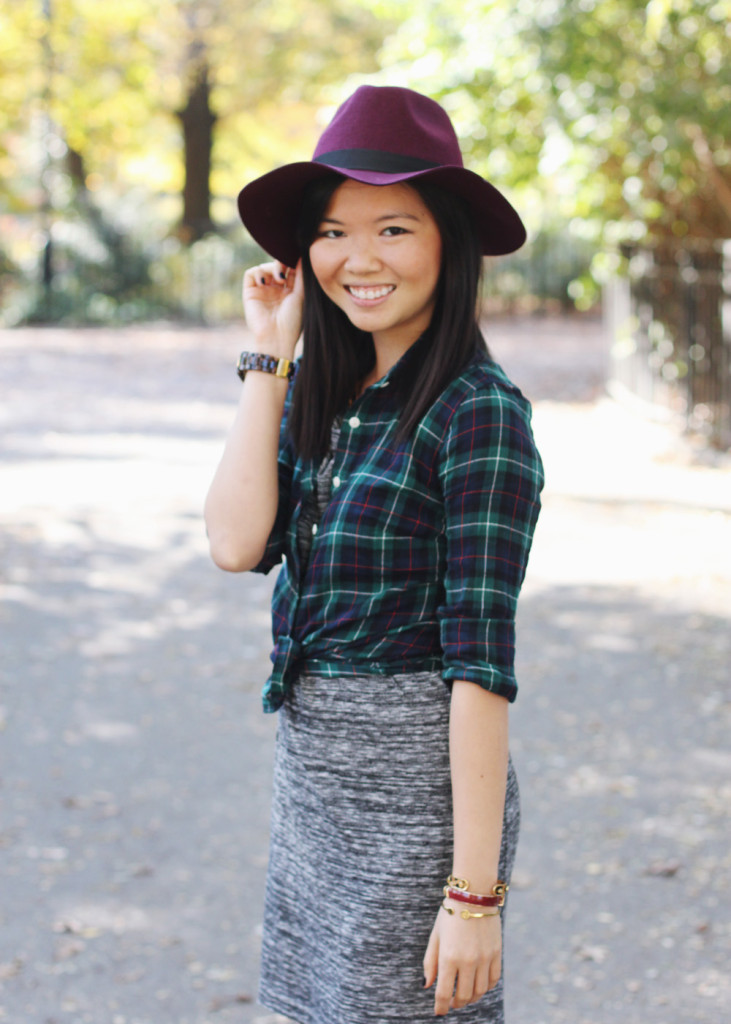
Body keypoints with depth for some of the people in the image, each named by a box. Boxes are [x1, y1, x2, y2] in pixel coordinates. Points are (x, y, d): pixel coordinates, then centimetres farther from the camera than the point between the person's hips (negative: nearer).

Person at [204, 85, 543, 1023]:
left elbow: (481, 662, -18)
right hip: (312, 770, 7)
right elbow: (238, 544, -7)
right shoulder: (324, 392, 7)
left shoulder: (477, 411, -15)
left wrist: (474, 894, -19)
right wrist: (269, 356, -5)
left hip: (416, 784, -7)